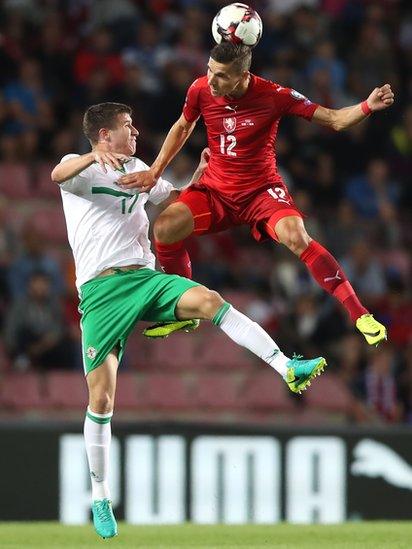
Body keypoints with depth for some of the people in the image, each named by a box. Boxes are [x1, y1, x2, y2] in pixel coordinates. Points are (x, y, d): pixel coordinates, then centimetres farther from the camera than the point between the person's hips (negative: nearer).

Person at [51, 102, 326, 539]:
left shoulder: (138, 170, 21)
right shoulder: (80, 167, 3)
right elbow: (58, 175, -22)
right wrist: (96, 157, -42)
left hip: (145, 278, 4)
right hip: (100, 289, -4)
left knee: (207, 300, -27)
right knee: (101, 398, -6)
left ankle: (288, 369, -37)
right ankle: (99, 498, 7)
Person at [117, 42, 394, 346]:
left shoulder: (273, 95, -17)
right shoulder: (200, 90, -9)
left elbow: (334, 120, -12)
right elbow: (182, 128, 14)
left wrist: (368, 106, -30)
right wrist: (154, 172, 11)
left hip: (262, 190, -3)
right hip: (215, 189, 3)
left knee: (296, 236, -32)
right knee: (164, 228, -23)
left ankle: (360, 315, -24)